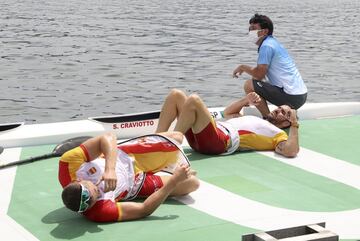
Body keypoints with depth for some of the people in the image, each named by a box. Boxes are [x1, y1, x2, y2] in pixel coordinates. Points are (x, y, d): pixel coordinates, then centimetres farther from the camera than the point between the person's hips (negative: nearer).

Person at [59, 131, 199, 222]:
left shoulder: (68, 165, -38)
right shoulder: (100, 212, -43)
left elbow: (108, 137, -38)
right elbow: (144, 210, -33)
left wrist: (110, 169, -52)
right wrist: (174, 181, -34)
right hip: (134, 186, -3)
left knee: (177, 137, 9)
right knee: (191, 183, -1)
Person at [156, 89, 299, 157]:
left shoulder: (278, 134, 12)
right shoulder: (256, 120, 37)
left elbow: (290, 151, -11)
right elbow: (227, 113, 49)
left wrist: (294, 124, 0)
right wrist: (246, 101, 35)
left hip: (221, 141, -9)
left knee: (193, 100, -29)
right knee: (176, 95, -4)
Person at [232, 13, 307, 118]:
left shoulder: (266, 46, -12)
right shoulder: (273, 42, 18)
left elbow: (259, 74, -14)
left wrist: (242, 67, 0)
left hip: (292, 97, -10)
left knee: (249, 85, -10)